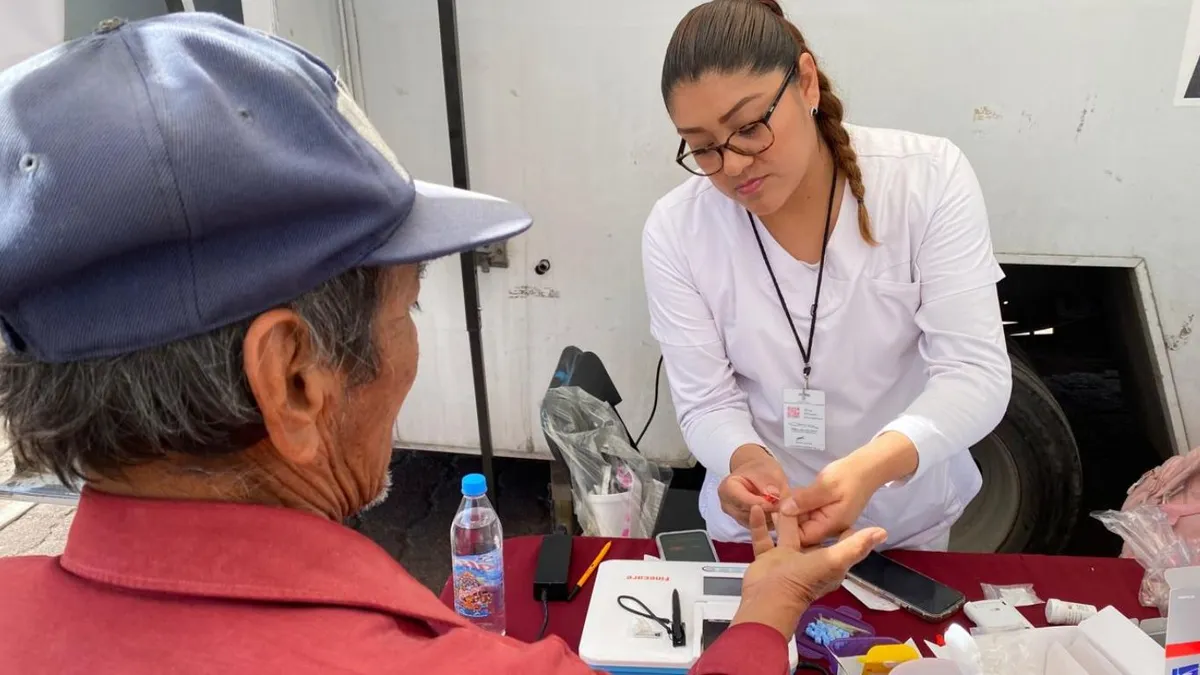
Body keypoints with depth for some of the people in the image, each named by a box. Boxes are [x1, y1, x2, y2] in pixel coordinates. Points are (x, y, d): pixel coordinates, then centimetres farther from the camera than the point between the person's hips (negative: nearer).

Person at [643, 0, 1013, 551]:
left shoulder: (931, 178, -19)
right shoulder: (674, 231, -18)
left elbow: (975, 375, -22)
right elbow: (706, 405, -15)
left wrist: (875, 465, -41)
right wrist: (744, 459, -38)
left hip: (910, 516, 2)